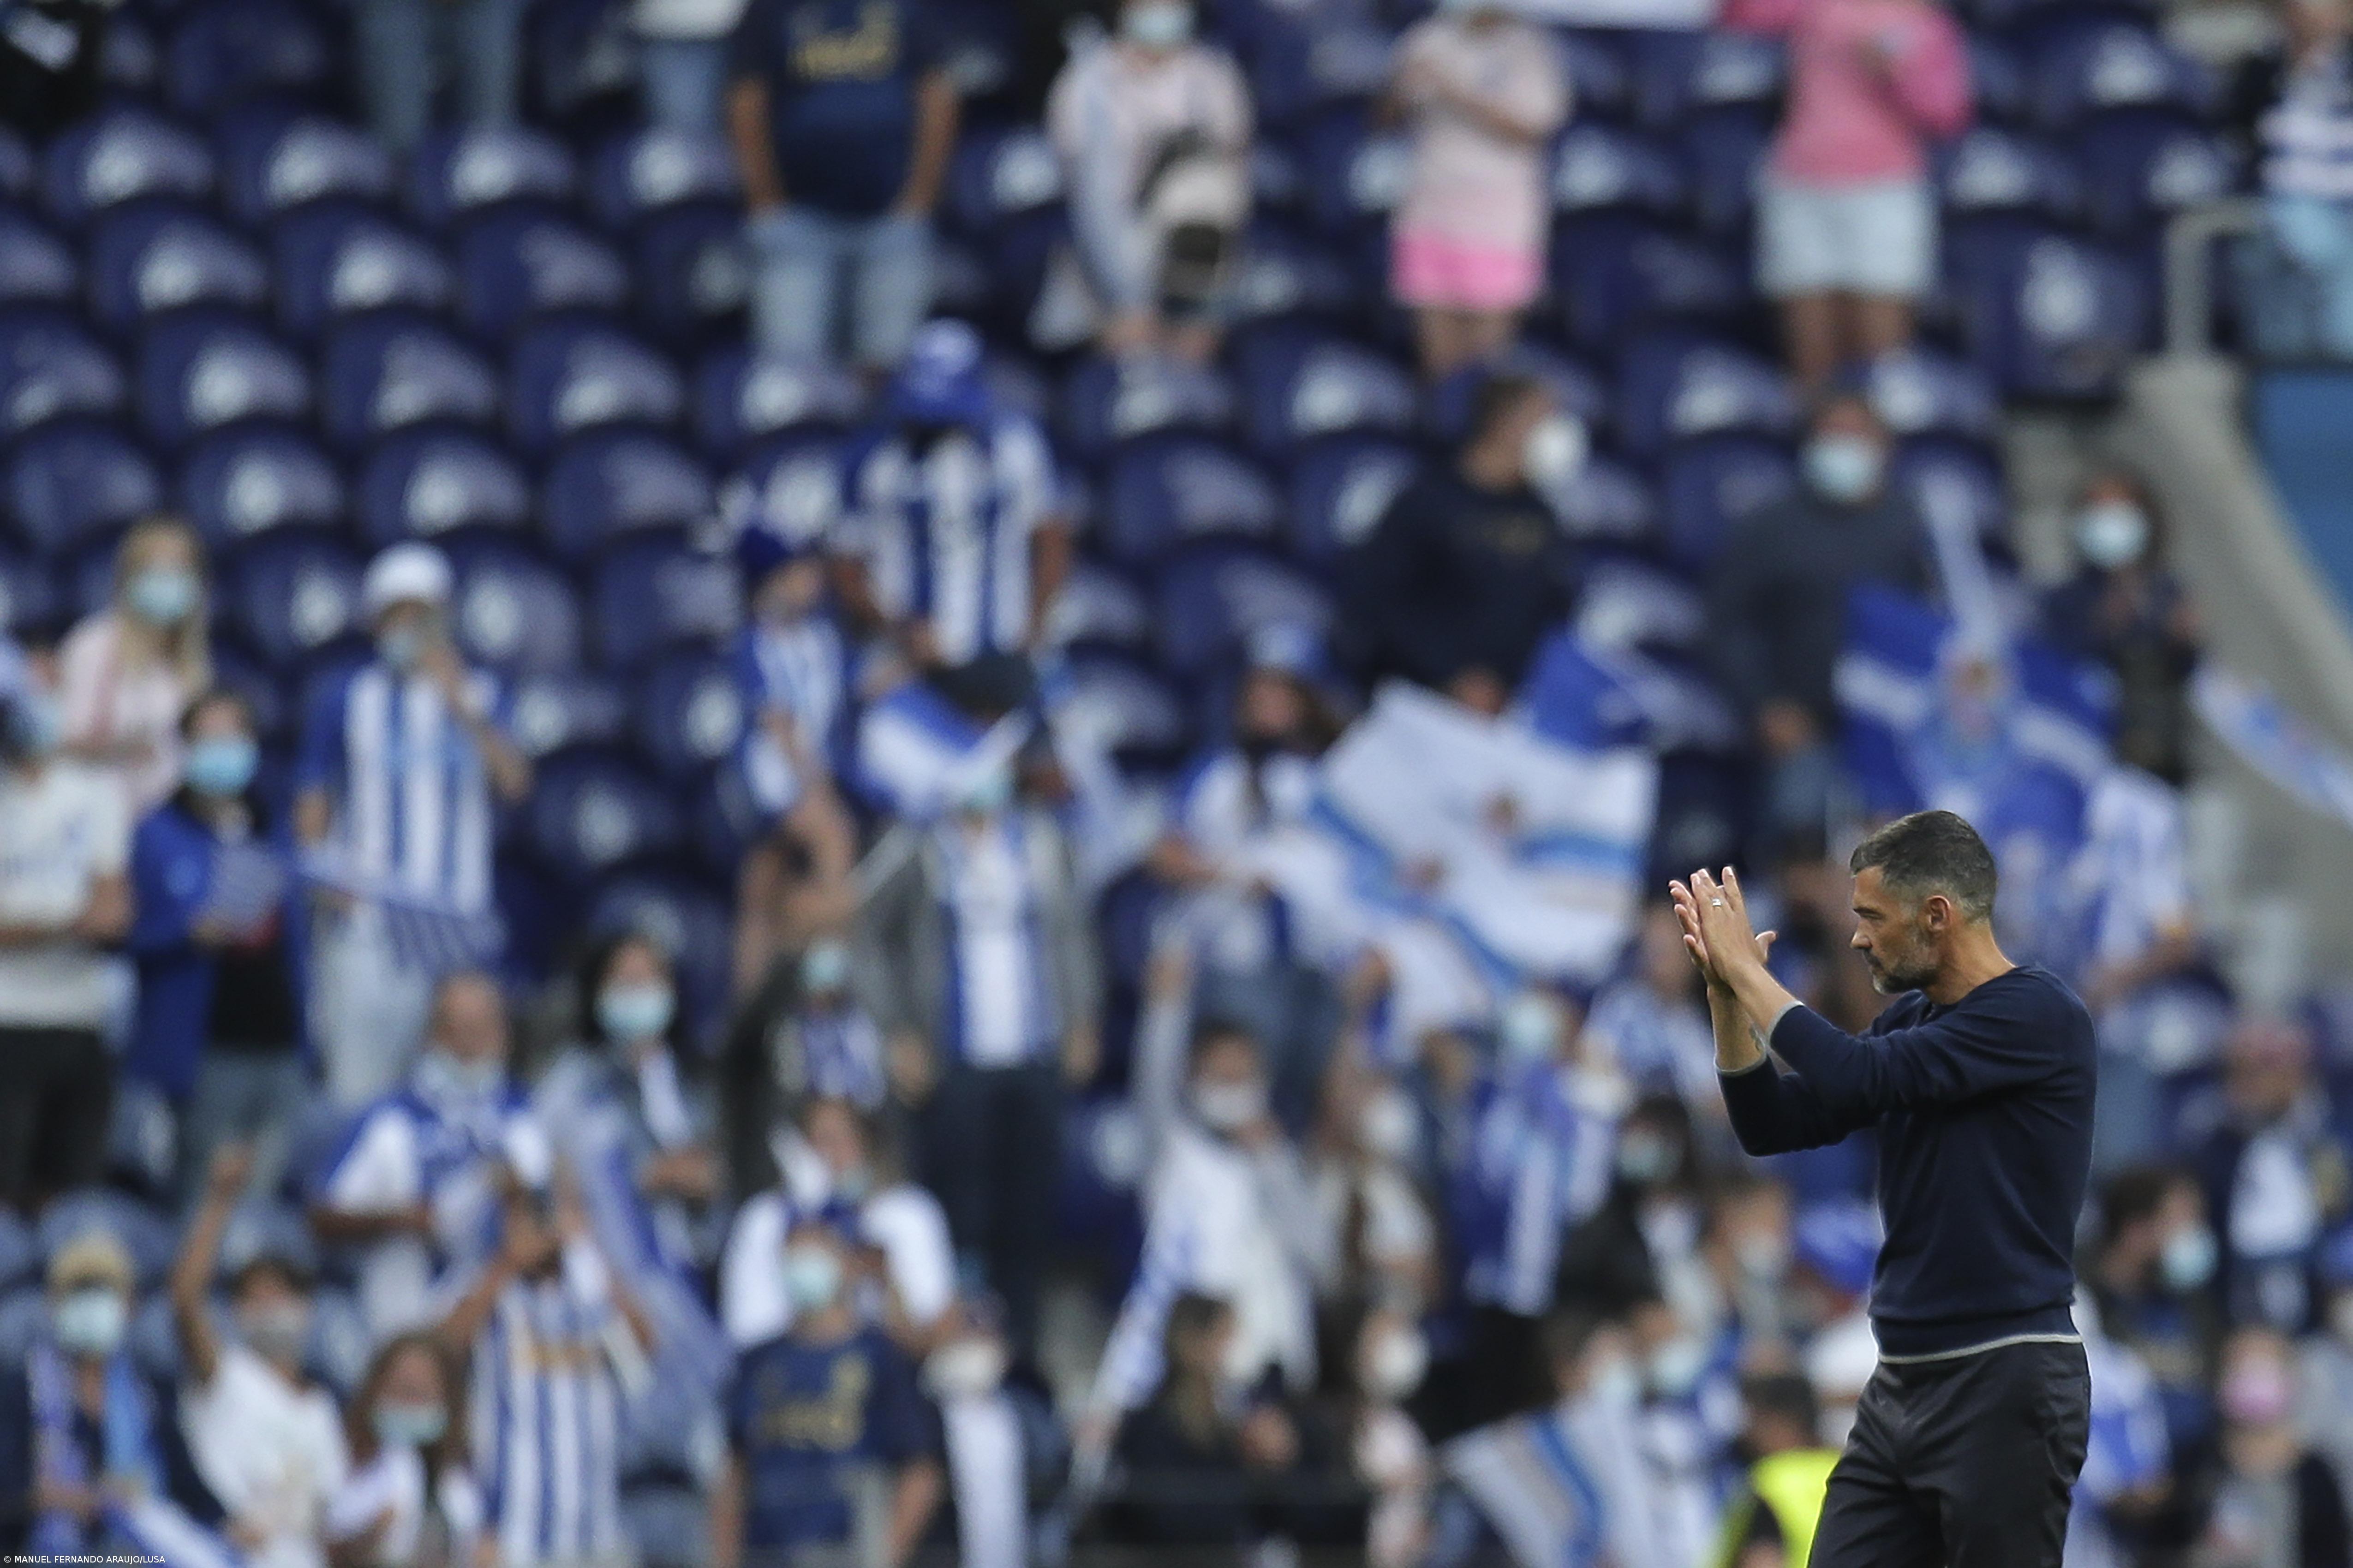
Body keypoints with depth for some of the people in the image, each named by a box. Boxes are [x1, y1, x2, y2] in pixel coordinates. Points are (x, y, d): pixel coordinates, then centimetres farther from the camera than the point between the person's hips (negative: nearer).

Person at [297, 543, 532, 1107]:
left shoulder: (479, 695, 11)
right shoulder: (347, 697, 8)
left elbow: (515, 783, -4)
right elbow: (312, 803, 7)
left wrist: (462, 707, -14)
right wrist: (329, 879, -10)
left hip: (458, 923, 2)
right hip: (367, 918, -2)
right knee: (358, 1084, -9)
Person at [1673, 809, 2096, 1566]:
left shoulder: (2037, 1018, -14)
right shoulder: (1913, 1020, 14)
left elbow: (1859, 1079, -23)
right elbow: (1774, 1123, 14)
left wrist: (1749, 970, -12)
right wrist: (1727, 991, 1)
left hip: (2006, 1389, -9)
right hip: (1901, 1385, 9)